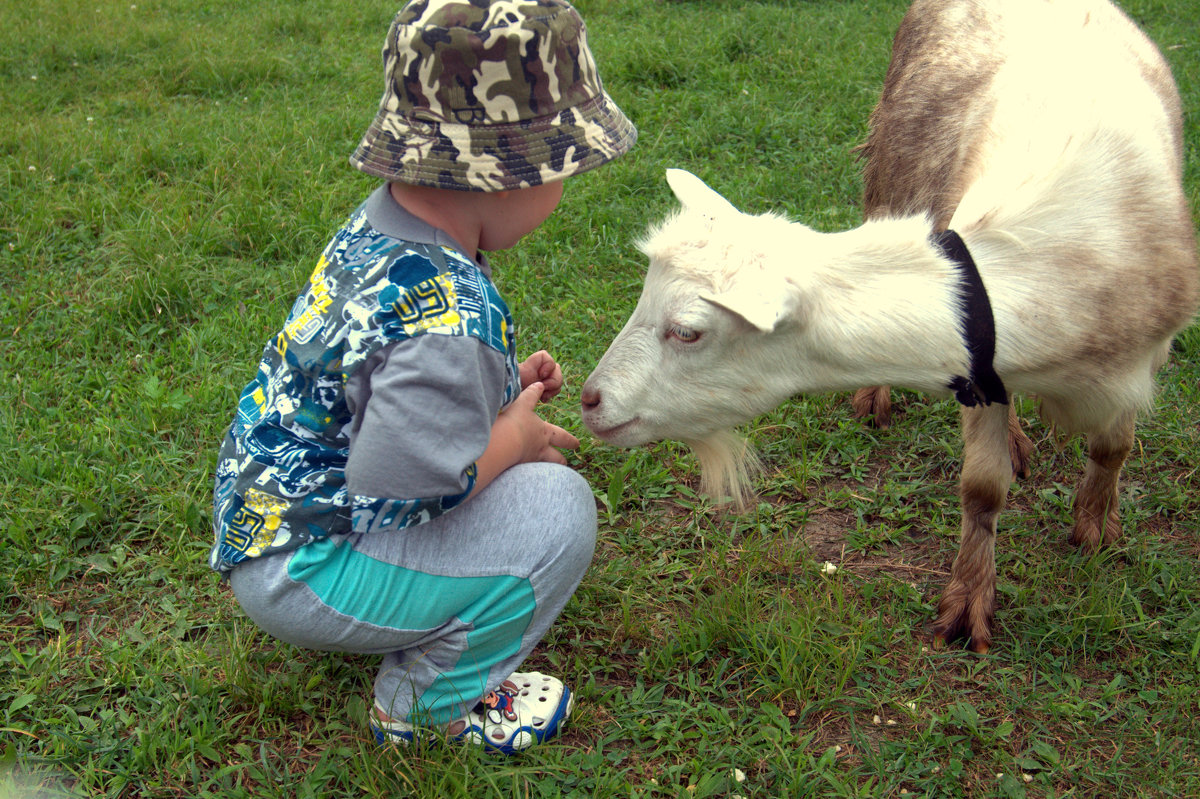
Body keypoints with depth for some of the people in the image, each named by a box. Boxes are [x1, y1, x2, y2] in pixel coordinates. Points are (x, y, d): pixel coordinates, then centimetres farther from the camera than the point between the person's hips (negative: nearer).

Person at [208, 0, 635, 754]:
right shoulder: (452, 319, -32)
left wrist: (506, 385, 5)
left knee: (511, 452, 15)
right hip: (297, 568, -10)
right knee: (556, 507, -17)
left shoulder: (381, 226, -2)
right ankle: (429, 702, 2)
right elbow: (400, 487, -33)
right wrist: (515, 436, -15)